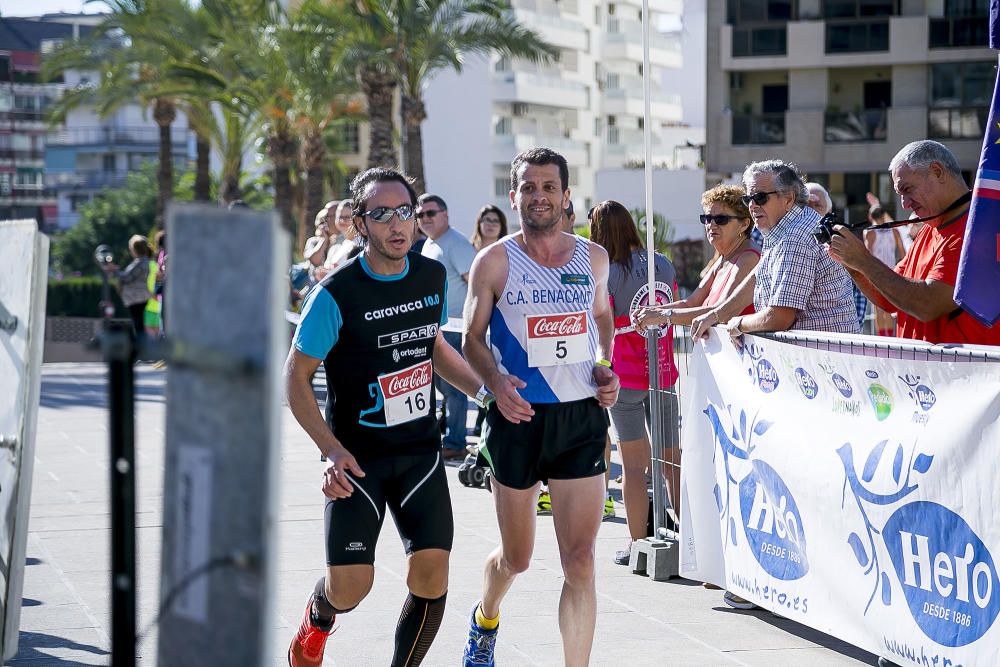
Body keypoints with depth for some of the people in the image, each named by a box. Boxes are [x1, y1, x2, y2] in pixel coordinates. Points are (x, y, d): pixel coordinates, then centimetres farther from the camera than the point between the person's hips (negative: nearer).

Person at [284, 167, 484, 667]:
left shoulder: (433, 277, 1)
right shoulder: (336, 294, -16)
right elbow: (295, 375, -9)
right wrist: (332, 449, -19)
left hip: (420, 449, 4)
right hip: (357, 456, -4)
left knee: (431, 575, -9)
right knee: (350, 586, -7)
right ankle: (318, 616, 31)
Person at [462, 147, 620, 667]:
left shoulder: (593, 257, 5)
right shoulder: (495, 262, -3)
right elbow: (473, 337, 2)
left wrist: (606, 368, 3)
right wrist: (496, 382, -18)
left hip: (582, 417, 2)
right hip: (519, 417, -1)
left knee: (580, 560, -8)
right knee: (516, 558, 13)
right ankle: (486, 619, 47)